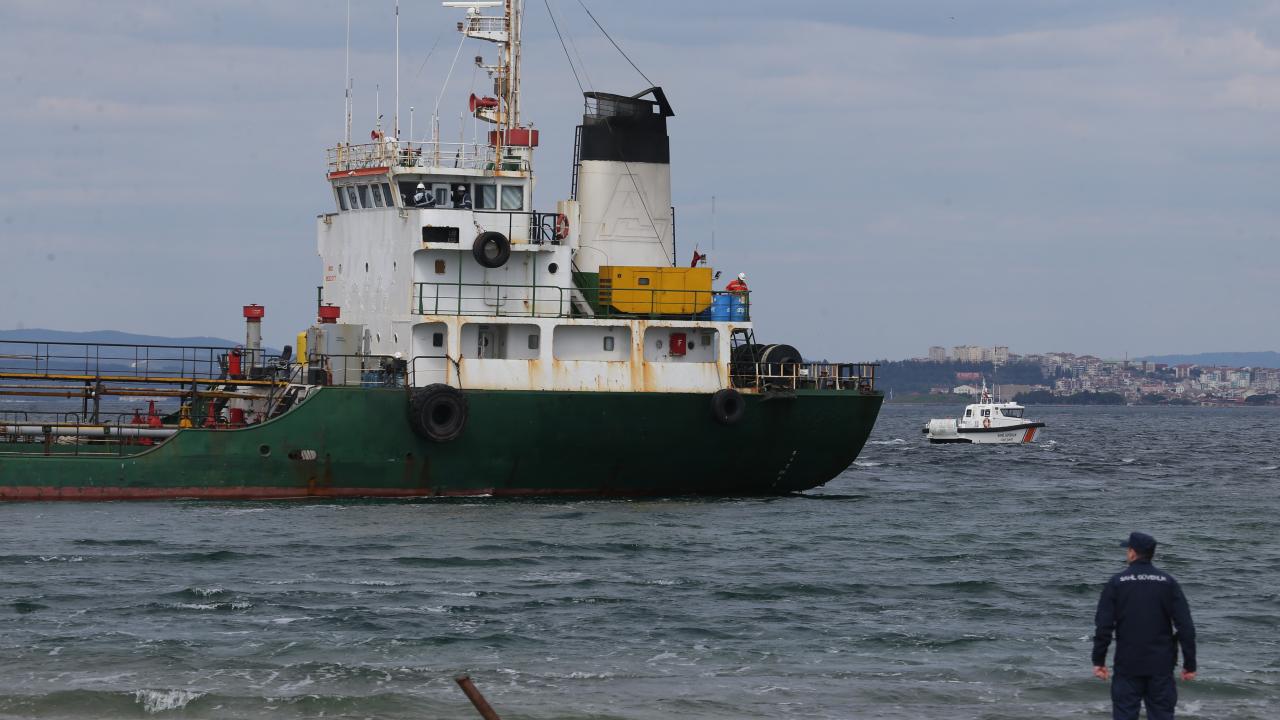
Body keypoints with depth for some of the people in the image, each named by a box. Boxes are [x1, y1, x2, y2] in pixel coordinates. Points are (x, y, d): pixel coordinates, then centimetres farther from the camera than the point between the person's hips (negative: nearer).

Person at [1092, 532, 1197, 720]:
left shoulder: (1116, 583, -2)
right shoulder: (1167, 583, 1)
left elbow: (1103, 626, -5)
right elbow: (1186, 626, -3)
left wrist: (1098, 661, 3)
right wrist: (1189, 664, 2)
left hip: (1127, 665, -1)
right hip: (1161, 666, 1)